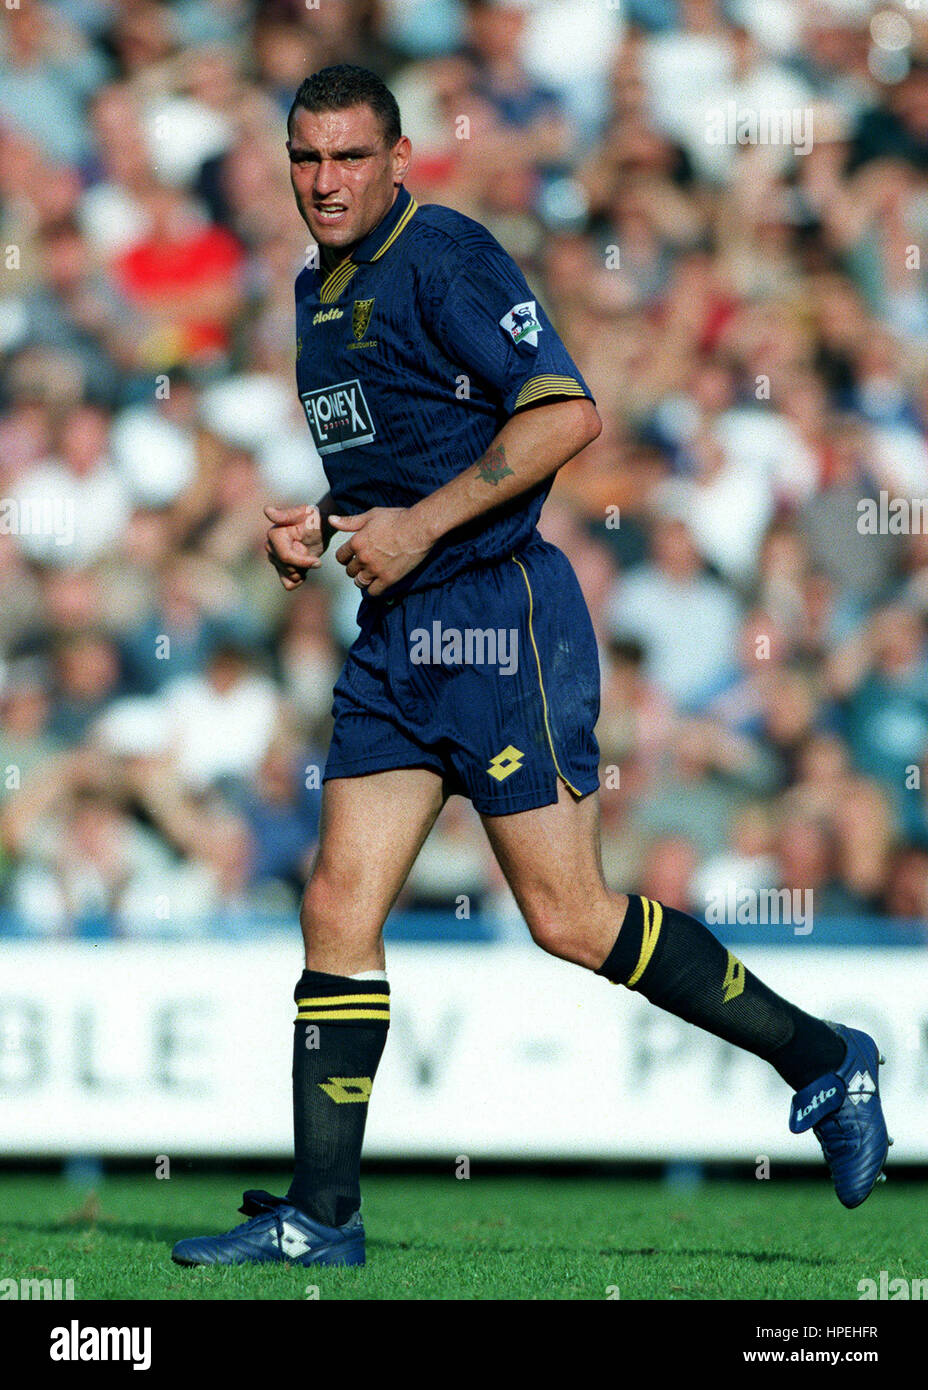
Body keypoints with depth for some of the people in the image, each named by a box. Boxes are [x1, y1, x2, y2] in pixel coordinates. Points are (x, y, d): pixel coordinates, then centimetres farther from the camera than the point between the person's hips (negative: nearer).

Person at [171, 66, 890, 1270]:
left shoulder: (443, 257, -11)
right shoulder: (317, 290, 16)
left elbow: (568, 412, -20)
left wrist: (420, 525, -18)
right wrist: (309, 524, 9)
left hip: (497, 617, -8)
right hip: (394, 634, 8)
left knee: (570, 920, -7)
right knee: (338, 909, 0)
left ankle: (824, 1061, 8)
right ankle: (322, 1215, 3)